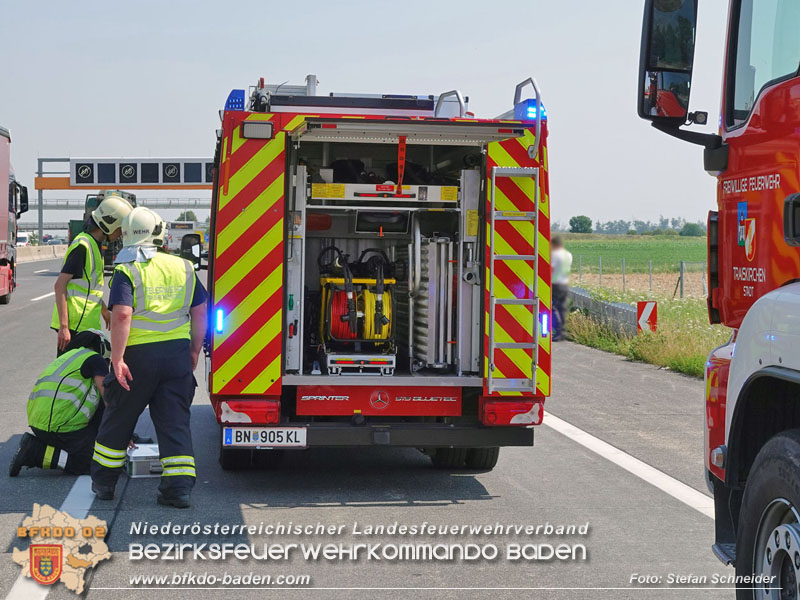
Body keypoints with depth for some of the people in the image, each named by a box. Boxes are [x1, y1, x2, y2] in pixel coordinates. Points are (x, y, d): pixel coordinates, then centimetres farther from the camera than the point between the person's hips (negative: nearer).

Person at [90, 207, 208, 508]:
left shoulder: (127, 271, -9)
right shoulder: (184, 268, 7)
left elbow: (122, 315, -20)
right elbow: (199, 313, 8)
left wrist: (117, 359, -17)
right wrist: (194, 351, 16)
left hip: (139, 355, -3)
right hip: (177, 353, 3)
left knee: (118, 419, 13)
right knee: (175, 423, 7)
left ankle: (103, 482, 25)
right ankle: (179, 487, 1)